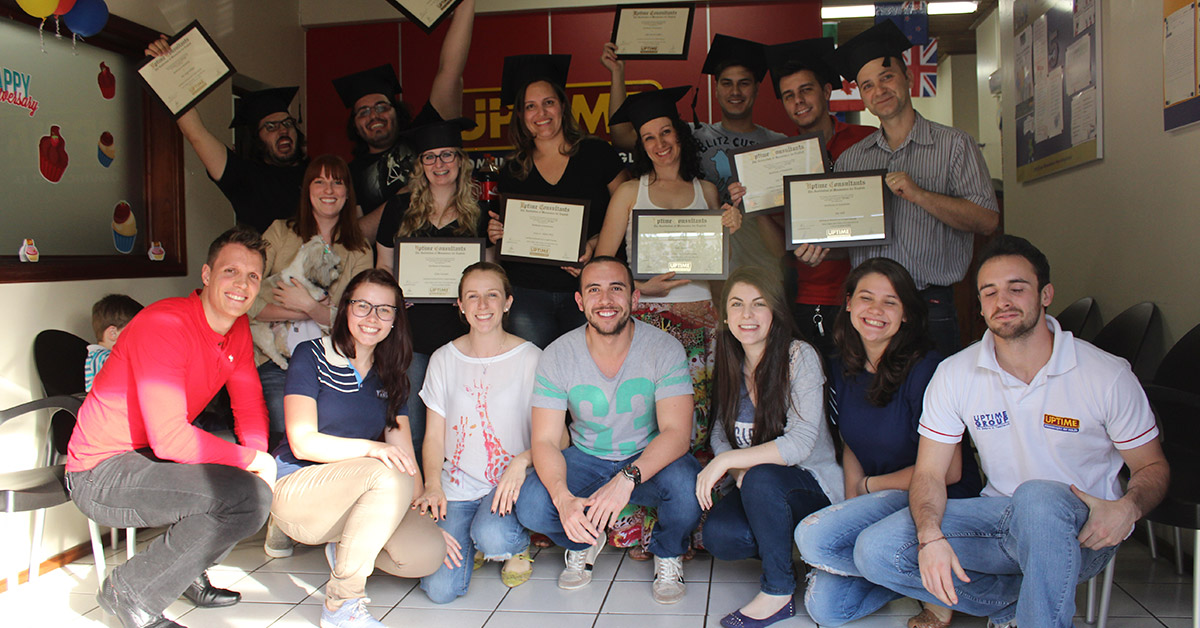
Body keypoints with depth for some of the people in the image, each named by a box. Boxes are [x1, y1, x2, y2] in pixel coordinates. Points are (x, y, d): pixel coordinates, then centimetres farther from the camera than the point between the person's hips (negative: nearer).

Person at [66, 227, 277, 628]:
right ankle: (131, 592, -7)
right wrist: (249, 460, -21)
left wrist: (259, 456, -13)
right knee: (247, 496, -25)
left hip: (151, 458, 9)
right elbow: (170, 439, -30)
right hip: (101, 474, -9)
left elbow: (250, 408, 6)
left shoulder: (237, 327, 3)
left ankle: (185, 573, 16)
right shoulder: (164, 326, -24)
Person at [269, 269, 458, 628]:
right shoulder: (311, 356, -5)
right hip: (297, 488, -5)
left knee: (428, 554, -21)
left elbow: (405, 457, 5)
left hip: (354, 497, 5)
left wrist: (427, 517, -6)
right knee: (389, 477, -34)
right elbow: (303, 443, -14)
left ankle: (344, 547, 9)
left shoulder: (391, 378, 10)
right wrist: (369, 448, -28)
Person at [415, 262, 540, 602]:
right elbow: (434, 435, 7)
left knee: (491, 535, -34)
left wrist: (522, 461, -22)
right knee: (440, 589, -15)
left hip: (509, 482, -2)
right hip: (457, 486, 2)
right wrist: (432, 484, -10)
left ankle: (518, 544, 3)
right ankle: (472, 541, 17)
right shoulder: (443, 360, 6)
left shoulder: (531, 358, -2)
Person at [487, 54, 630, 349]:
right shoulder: (512, 171, 9)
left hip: (587, 292, -2)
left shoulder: (597, 153, 1)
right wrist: (497, 236, -4)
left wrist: (595, 243, -13)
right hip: (527, 295, 2)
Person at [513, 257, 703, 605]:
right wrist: (563, 497, -34)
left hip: (649, 459, -1)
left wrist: (627, 478, -42)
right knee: (530, 506, -26)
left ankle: (668, 556, 3)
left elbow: (676, 432, -24)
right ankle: (583, 544, 12)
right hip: (586, 459, 2)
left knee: (686, 483, -34)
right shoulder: (557, 356, -12)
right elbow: (545, 440, -14)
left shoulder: (664, 349, -17)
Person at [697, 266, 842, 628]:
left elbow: (801, 442, -22)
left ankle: (778, 592, -17)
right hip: (754, 487, 4)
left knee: (761, 478, -36)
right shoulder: (731, 364, 3)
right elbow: (721, 434, 6)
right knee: (718, 536, -25)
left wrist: (728, 460, -26)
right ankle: (784, 551, 7)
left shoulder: (799, 356, -14)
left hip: (814, 486, -4)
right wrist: (738, 469, -15)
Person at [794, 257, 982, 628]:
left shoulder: (924, 370, -18)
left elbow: (947, 470, -16)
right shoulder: (842, 370, 3)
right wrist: (852, 506, -2)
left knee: (813, 537, -26)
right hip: (878, 500, 7)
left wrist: (870, 484, -5)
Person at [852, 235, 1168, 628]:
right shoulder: (954, 374, -4)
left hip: (1078, 533, -3)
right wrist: (931, 537, -24)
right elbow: (929, 473, -4)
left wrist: (1128, 508, -21)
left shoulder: (1108, 375, -8)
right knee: (875, 550, -18)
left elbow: (1152, 467, 3)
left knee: (1038, 497, -40)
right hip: (1001, 519, 3)